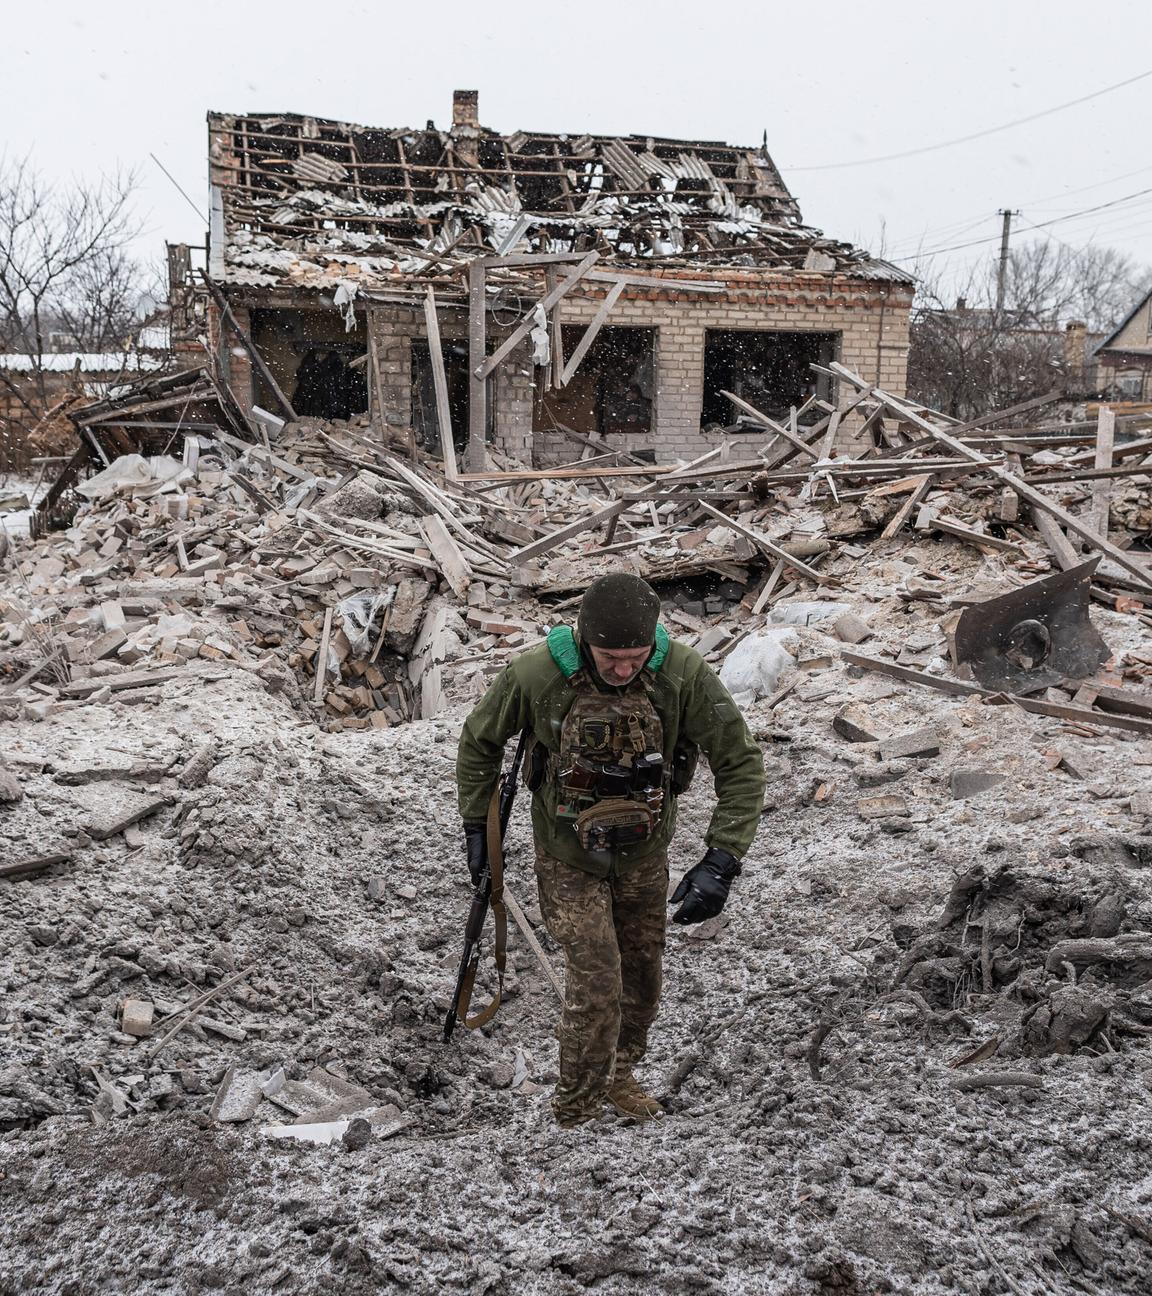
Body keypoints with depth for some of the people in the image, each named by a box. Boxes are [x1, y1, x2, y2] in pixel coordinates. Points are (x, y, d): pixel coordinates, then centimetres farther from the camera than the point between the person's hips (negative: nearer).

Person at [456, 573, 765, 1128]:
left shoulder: (684, 673, -25)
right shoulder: (537, 674, -27)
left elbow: (740, 763, -18)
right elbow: (480, 741, -7)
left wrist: (721, 862, -25)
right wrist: (476, 826, 0)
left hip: (644, 857, 3)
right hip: (570, 859, -3)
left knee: (641, 978, 19)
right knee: (597, 987, -8)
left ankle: (618, 1077, 46)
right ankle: (574, 1117, 15)